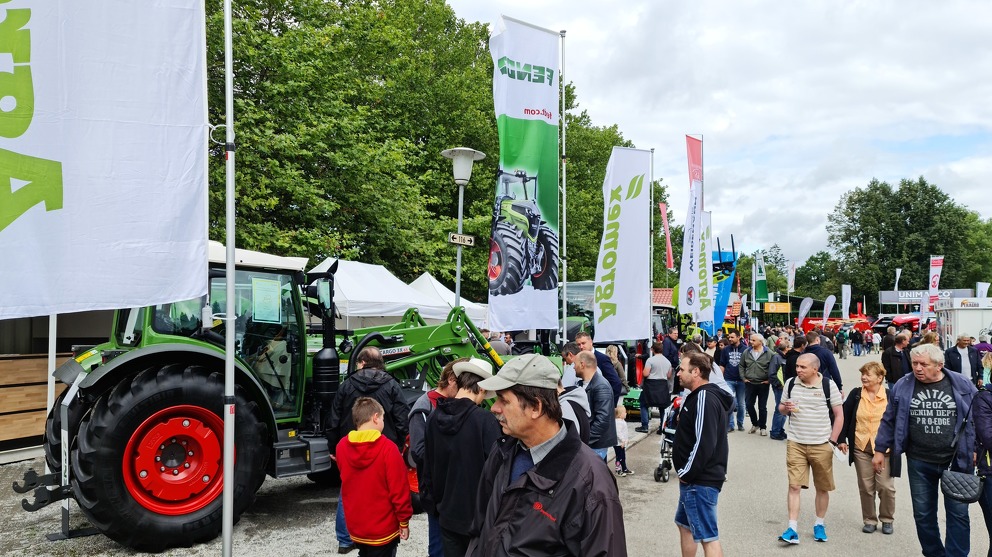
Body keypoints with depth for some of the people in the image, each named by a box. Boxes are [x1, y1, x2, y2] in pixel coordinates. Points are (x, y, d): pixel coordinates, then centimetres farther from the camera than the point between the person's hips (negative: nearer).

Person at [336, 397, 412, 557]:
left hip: (356, 527, 5)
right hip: (383, 529, -5)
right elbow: (399, 489, -17)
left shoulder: (342, 446, -4)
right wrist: (404, 520, -6)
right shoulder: (387, 448, -19)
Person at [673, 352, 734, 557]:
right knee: (684, 524, 22)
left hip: (701, 480, -11)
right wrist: (685, 472, 14)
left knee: (708, 536, -5)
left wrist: (687, 473, -18)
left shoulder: (704, 399, -19)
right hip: (695, 478, 11)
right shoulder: (697, 396, 13)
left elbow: (704, 443, -26)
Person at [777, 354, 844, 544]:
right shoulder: (791, 384, 2)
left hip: (821, 445, -1)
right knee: (794, 486, -3)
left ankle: (819, 525, 28)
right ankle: (793, 529, -1)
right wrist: (785, 408, -10)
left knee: (822, 487, 10)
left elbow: (839, 415, -1)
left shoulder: (828, 385, -6)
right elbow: (781, 408, 14)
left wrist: (832, 441, -7)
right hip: (795, 443, 2)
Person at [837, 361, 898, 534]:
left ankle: (887, 520, 21)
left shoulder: (890, 396, -3)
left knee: (886, 486, 1)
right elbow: (845, 416, 7)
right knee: (865, 487, 7)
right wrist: (842, 439, 3)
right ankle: (869, 520, 20)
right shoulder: (856, 394, 2)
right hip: (861, 448, 2)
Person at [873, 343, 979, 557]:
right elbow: (889, 420, 6)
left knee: (958, 513, 4)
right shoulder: (903, 386, -1)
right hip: (919, 462, 1)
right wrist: (880, 450, 7)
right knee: (923, 514, 10)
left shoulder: (962, 385, -4)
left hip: (957, 461, -1)